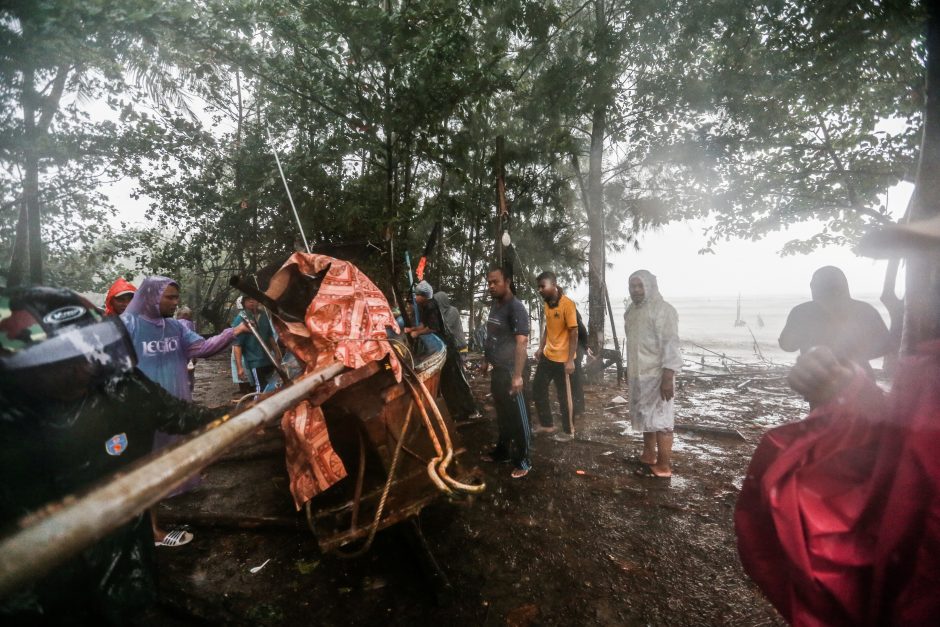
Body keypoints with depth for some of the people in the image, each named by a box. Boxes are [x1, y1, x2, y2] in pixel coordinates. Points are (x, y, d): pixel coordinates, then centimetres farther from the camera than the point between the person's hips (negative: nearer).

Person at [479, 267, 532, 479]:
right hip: (497, 369, 9)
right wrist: (485, 360, 20)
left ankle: (523, 461, 16)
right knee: (502, 414, 20)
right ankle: (503, 451, 35)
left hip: (510, 370, -8)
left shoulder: (516, 308, -17)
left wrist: (517, 376, -29)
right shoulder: (495, 305, 10)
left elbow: (521, 342, -24)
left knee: (517, 417, 2)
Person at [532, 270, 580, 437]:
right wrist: (540, 348, 12)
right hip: (547, 356, 8)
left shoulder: (567, 304, -18)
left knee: (565, 396, 5)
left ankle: (569, 430, 24)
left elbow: (573, 333, -17)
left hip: (563, 359, -8)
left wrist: (570, 360, -19)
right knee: (538, 388, 15)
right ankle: (547, 424, 31)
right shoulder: (546, 304, 5)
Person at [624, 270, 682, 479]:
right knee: (645, 418, 17)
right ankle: (648, 458, 30)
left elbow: (670, 345, -18)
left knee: (660, 421, 0)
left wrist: (667, 377, -22)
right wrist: (628, 370, 18)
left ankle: (663, 467, 10)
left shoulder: (663, 310, -13)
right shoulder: (632, 311, 10)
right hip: (638, 375, 8)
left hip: (657, 375, -8)